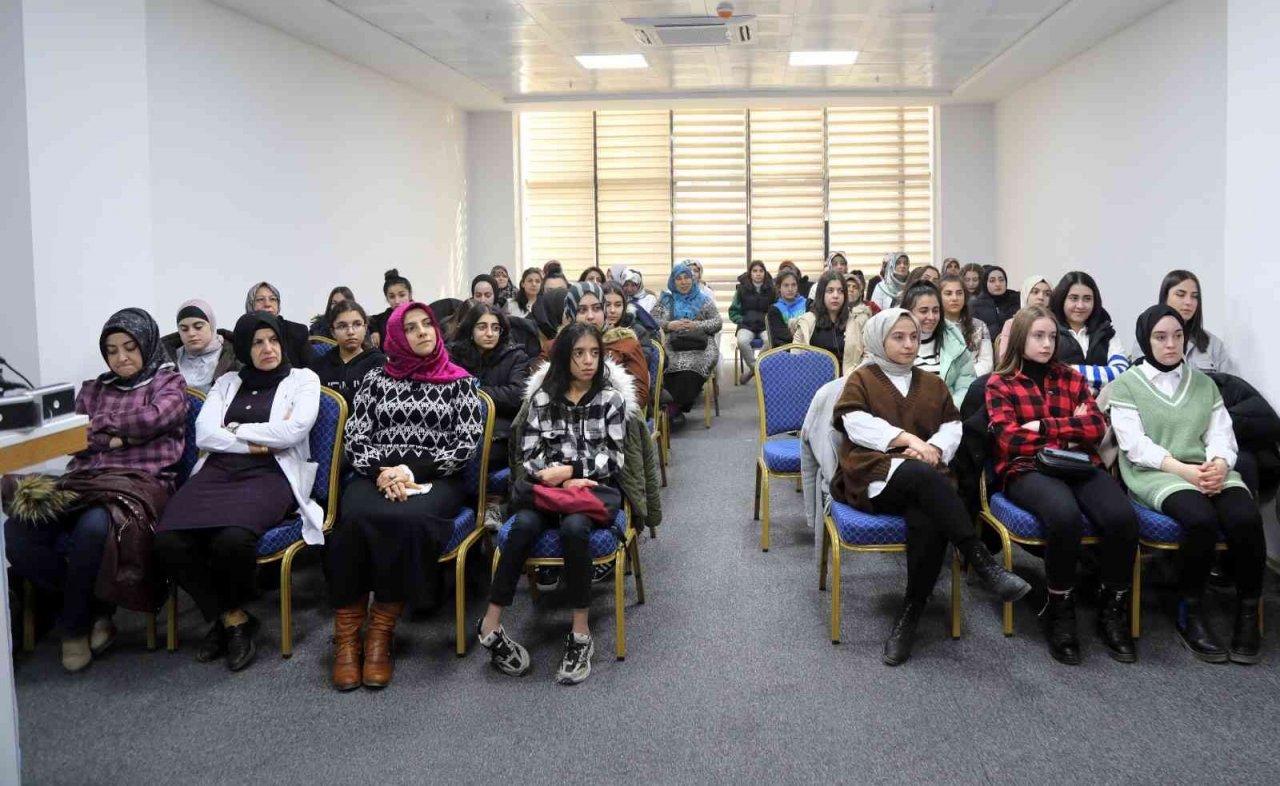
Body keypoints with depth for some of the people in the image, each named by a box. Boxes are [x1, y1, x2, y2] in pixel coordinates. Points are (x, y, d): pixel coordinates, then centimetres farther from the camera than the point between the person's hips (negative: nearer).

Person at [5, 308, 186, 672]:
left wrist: (100, 424, 3)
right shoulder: (92, 389, 26)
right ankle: (94, 608, -6)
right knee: (16, 532, -25)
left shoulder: (168, 383, 13)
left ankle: (75, 625, -11)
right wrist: (115, 438, -6)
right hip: (85, 481, 5)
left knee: (93, 528, -39)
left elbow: (156, 417, -8)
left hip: (141, 482, -5)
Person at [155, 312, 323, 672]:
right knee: (168, 539, -26)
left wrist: (235, 429, 3)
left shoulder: (303, 379, 11)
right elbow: (204, 434, 7)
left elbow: (293, 431, -6)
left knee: (233, 537, -36)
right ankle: (233, 618, -8)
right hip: (217, 471, 4)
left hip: (271, 475, -4)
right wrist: (257, 441, -6)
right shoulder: (226, 382, 22)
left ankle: (229, 613, -2)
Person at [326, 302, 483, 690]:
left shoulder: (459, 381, 10)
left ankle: (381, 632, -23)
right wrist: (382, 470, -12)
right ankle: (347, 636, -25)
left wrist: (413, 469, -11)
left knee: (408, 519, -37)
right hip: (376, 476, 1)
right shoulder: (376, 379, 15)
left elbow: (467, 444, 1)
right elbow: (353, 439, 8)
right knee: (357, 518, -34)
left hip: (436, 480, -1)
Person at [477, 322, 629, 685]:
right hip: (547, 489, 2)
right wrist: (561, 482, -13)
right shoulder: (542, 397, 9)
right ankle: (491, 624, -26)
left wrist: (567, 471, -14)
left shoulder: (611, 398, 5)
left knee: (574, 526, -36)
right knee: (525, 524, -32)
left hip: (595, 489, -1)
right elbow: (528, 457, 3)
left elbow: (613, 459, -2)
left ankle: (581, 633, -28)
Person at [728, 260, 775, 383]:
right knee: (742, 341, -35)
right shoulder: (742, 289, 9)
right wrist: (742, 320, -5)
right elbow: (733, 311, 11)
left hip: (766, 325, 0)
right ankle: (754, 368, -12)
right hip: (746, 325, 0)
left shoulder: (771, 289, 9)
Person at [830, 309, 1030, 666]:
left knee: (928, 523, -33)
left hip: (921, 480, 3)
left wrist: (931, 449, -10)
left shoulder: (932, 384, 24)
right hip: (874, 474, -3)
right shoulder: (861, 379, 13)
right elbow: (857, 424, -5)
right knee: (925, 476, -37)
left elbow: (952, 428, 12)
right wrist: (908, 438, -15)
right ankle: (984, 564, -38)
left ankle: (910, 614, -23)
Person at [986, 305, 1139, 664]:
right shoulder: (999, 384, 8)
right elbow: (1010, 440, -5)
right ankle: (1060, 611, -16)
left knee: (1123, 517, -28)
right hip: (1027, 470, -4)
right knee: (1065, 516, -38)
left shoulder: (1071, 378, 19)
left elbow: (1098, 427, 6)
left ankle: (1113, 610, -8)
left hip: (1080, 465, 4)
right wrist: (1071, 427, 0)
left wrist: (1042, 425, -4)